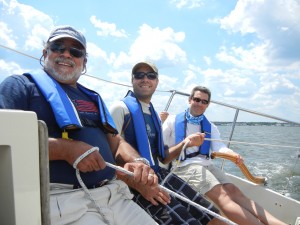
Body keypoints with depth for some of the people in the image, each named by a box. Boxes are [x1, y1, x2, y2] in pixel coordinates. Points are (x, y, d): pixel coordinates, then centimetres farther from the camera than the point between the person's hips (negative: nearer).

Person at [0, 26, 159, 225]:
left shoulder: (92, 97, 23)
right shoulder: (20, 85, 3)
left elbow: (116, 141, 21)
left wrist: (137, 162, 0)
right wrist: (65, 148, -18)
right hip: (63, 199, -6)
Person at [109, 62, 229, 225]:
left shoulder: (154, 114, 17)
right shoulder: (121, 109, -6)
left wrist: (185, 143, 6)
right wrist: (140, 186, -20)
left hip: (161, 175, 7)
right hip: (135, 183, -7)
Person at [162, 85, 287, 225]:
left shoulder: (210, 127, 21)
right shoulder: (173, 121, 7)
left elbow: (218, 146, 2)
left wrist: (232, 154, -21)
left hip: (207, 165, 5)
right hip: (185, 166, -5)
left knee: (233, 190, -17)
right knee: (222, 195, -24)